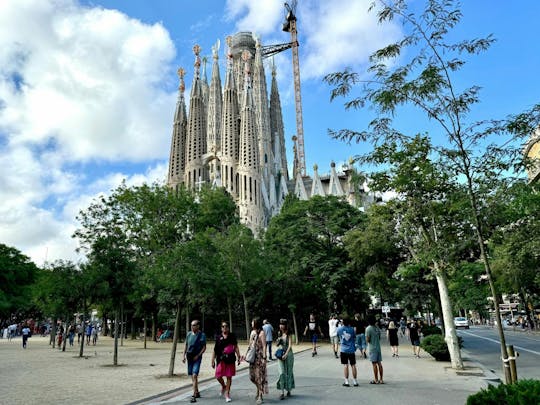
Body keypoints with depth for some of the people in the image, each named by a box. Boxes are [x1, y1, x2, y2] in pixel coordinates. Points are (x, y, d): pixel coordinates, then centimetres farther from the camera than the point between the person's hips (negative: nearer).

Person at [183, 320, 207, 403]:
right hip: (189, 357, 5)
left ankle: (194, 395, -12)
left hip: (197, 357, -5)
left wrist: (197, 355, -15)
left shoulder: (202, 335, -7)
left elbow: (204, 347, -6)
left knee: (194, 375, -15)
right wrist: (184, 356, 6)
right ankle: (197, 392, 29)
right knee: (192, 376, 14)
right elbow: (186, 346, 14)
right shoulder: (189, 334, 6)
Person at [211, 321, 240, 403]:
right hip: (221, 359, 0)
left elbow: (236, 347, 6)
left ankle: (227, 394, 19)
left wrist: (238, 357, -1)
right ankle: (223, 386, 30)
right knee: (218, 376, -2)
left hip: (230, 359, 0)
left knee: (229, 377, 4)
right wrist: (213, 360, 4)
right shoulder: (218, 337, 4)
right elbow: (215, 350, 6)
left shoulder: (232, 336, 4)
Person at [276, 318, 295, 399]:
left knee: (289, 372, 8)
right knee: (282, 373, -5)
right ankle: (282, 392, -5)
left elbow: (290, 345, -16)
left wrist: (286, 354, -26)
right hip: (281, 354, 3)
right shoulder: (280, 334, 7)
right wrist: (278, 342, -4)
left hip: (288, 354, -3)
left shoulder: (289, 335, -8)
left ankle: (289, 390, 25)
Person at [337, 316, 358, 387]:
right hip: (351, 350, 1)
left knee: (345, 365, 4)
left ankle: (346, 382, 3)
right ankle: (355, 381, 13)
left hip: (344, 350, 0)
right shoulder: (352, 329, -7)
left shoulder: (339, 329, -7)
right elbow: (354, 338, 3)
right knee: (353, 365, 8)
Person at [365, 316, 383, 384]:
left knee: (374, 363, -1)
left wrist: (366, 338, 5)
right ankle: (381, 379, 14)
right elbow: (379, 337, 14)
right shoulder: (377, 328, 5)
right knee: (379, 363, 9)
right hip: (378, 347, 6)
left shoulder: (368, 329, -14)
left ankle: (376, 380, 4)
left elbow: (367, 340, -15)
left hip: (372, 348, -6)